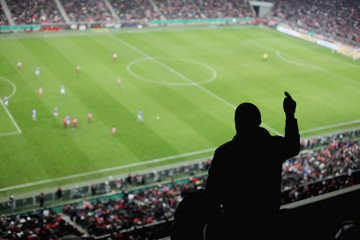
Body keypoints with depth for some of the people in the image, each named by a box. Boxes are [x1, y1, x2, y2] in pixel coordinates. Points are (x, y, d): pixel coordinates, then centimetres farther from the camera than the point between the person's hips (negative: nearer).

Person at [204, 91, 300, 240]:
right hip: (268, 221, 3)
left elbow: (212, 191, -16)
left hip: (234, 222, -3)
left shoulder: (223, 153, -23)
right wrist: (290, 115, 18)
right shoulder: (275, 146, -13)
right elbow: (293, 148, 13)